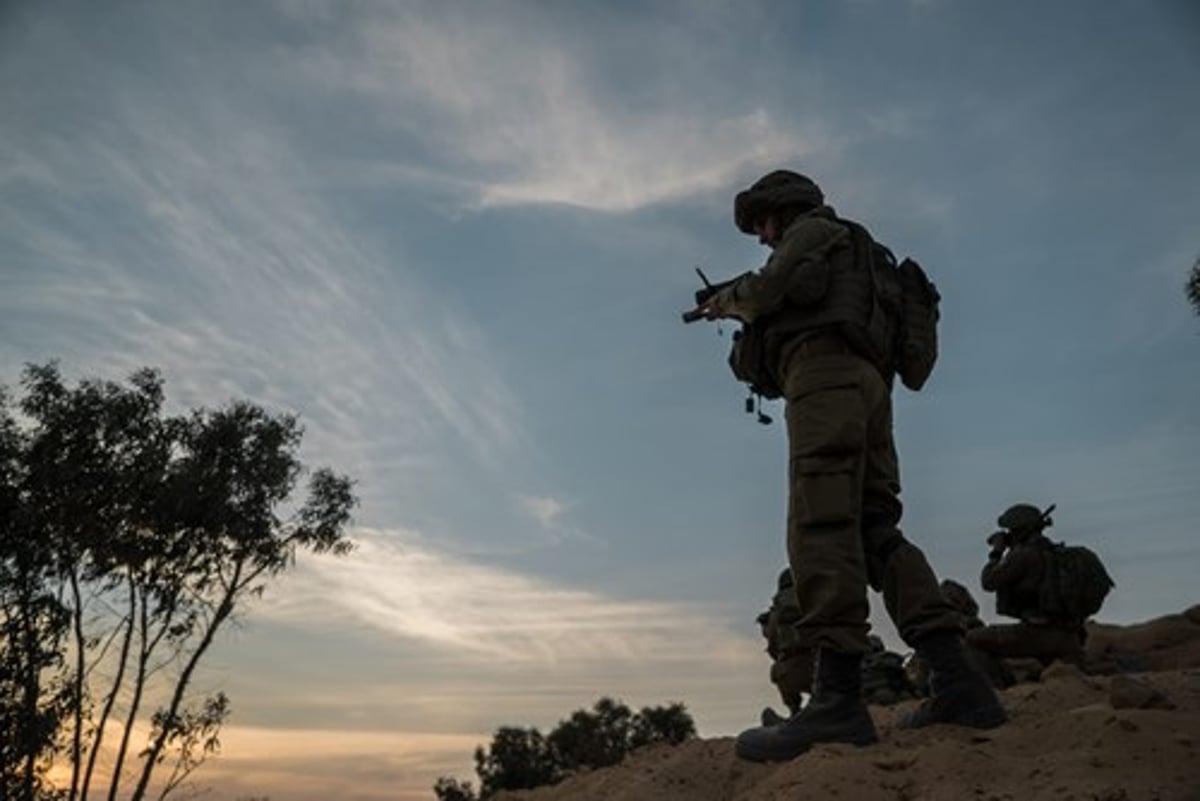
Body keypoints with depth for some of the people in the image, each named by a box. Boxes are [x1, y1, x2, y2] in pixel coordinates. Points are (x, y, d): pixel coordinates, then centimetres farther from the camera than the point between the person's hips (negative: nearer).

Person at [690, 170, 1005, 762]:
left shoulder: (813, 230, 12)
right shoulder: (851, 260, 39)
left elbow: (773, 285, -6)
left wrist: (726, 300, 11)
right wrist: (749, 317, 28)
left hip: (826, 377, -9)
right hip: (865, 387, 9)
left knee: (821, 525, -20)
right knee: (877, 531, 1)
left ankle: (838, 697, -28)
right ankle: (956, 681, -7)